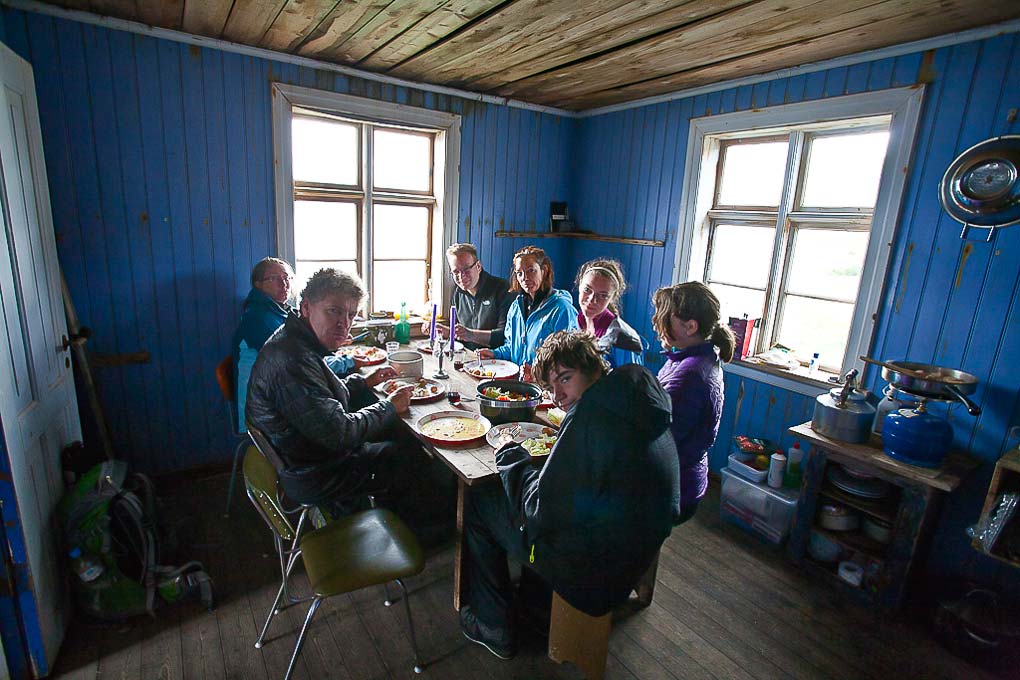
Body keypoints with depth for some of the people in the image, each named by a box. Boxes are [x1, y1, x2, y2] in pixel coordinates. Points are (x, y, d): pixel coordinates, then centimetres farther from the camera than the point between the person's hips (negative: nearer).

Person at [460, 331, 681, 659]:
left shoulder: (593, 413, -28)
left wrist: (510, 456, -8)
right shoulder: (641, 406, -1)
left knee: (477, 502, 8)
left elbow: (542, 512, -23)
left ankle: (492, 626, 24)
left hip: (590, 575, -9)